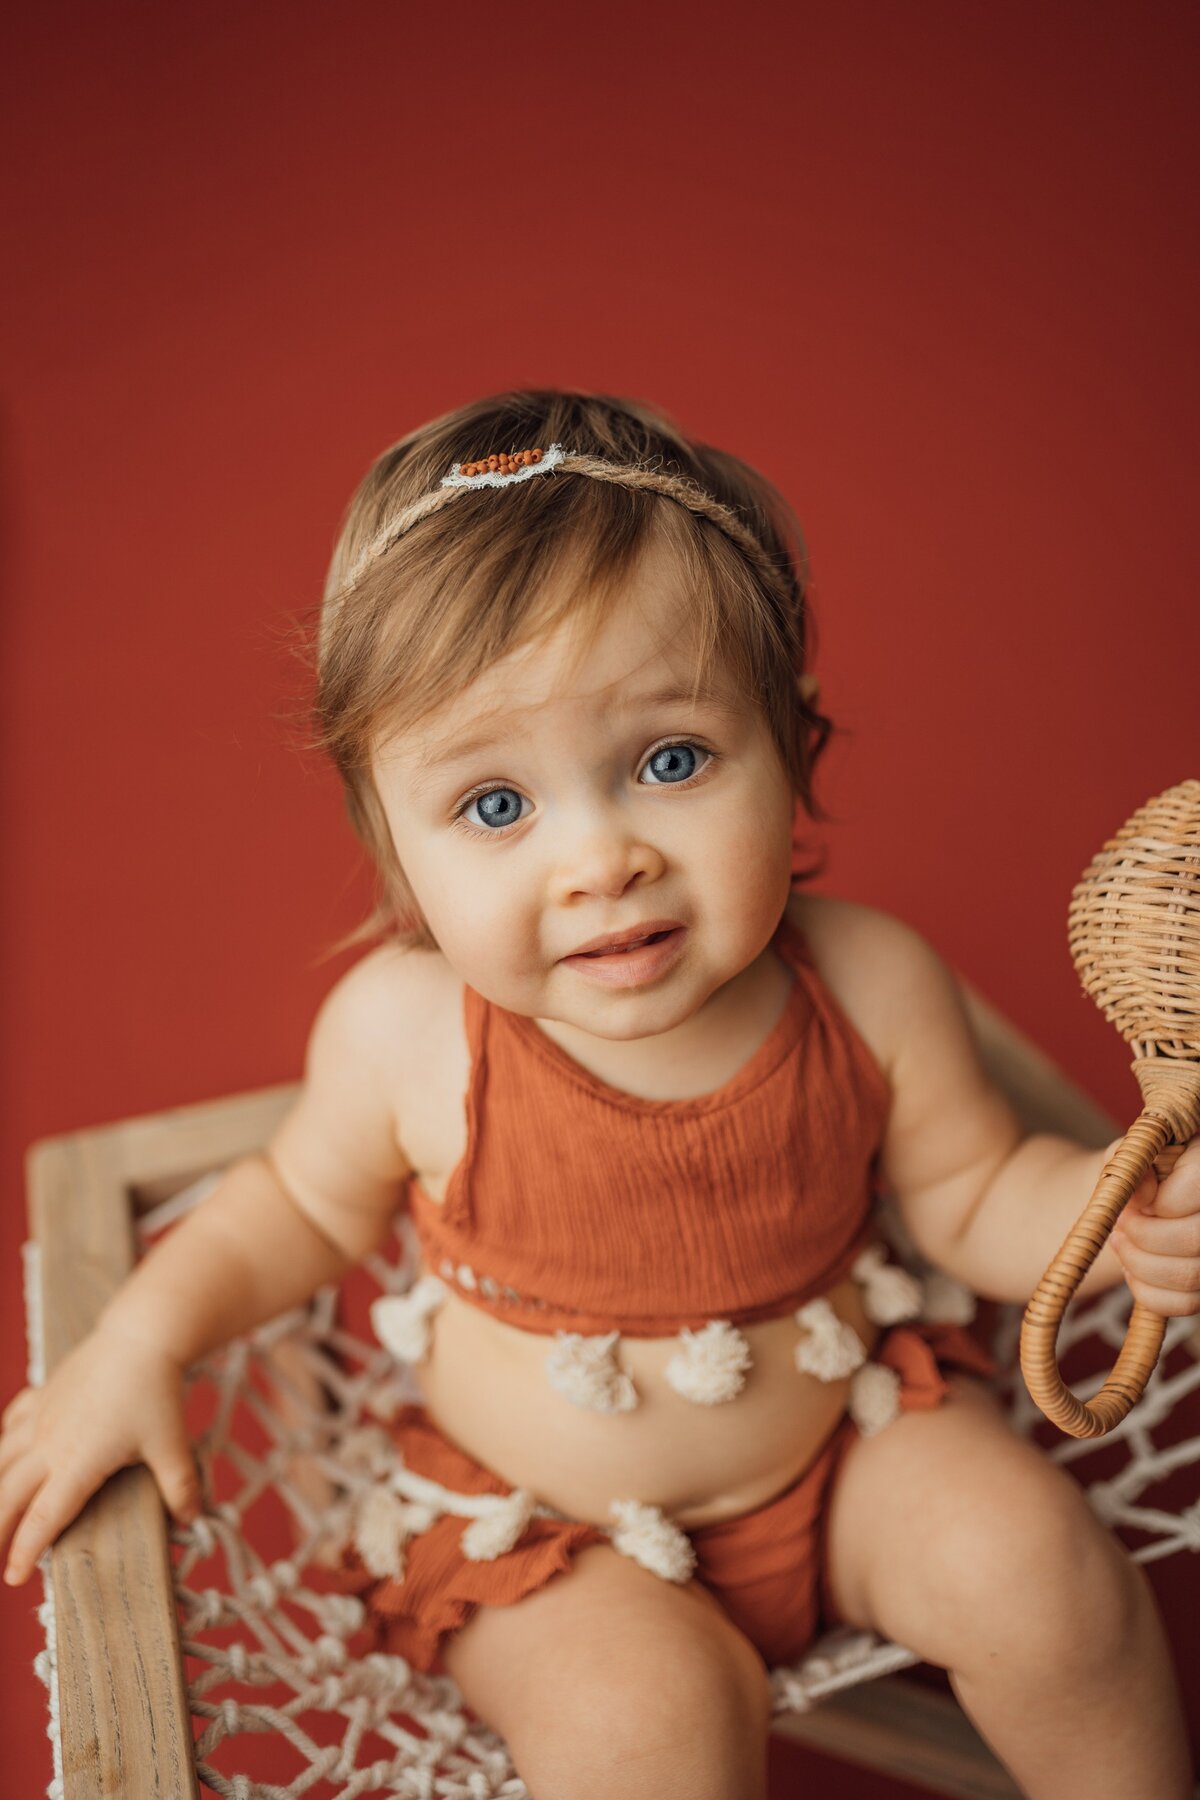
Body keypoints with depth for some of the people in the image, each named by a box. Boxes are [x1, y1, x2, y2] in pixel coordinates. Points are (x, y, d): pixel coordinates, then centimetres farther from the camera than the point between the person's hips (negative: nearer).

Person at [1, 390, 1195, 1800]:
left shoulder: (870, 988, -21)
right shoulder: (402, 1032, -24)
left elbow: (972, 1191, -6)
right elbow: (309, 1201, -3)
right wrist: (143, 1335, -12)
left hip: (846, 1432, 2)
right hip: (547, 1517, -1)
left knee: (1036, 1561, -13)